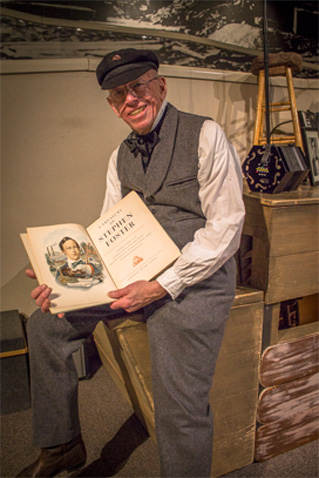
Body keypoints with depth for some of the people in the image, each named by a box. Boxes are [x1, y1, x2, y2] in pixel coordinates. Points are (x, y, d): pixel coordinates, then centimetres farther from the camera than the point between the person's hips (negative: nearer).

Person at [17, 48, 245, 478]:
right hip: (132, 272, 7)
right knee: (45, 324, 4)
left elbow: (225, 228, -13)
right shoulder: (121, 157, 13)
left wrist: (161, 286, -20)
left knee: (180, 412, -17)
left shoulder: (206, 135, -6)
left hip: (194, 276, -6)